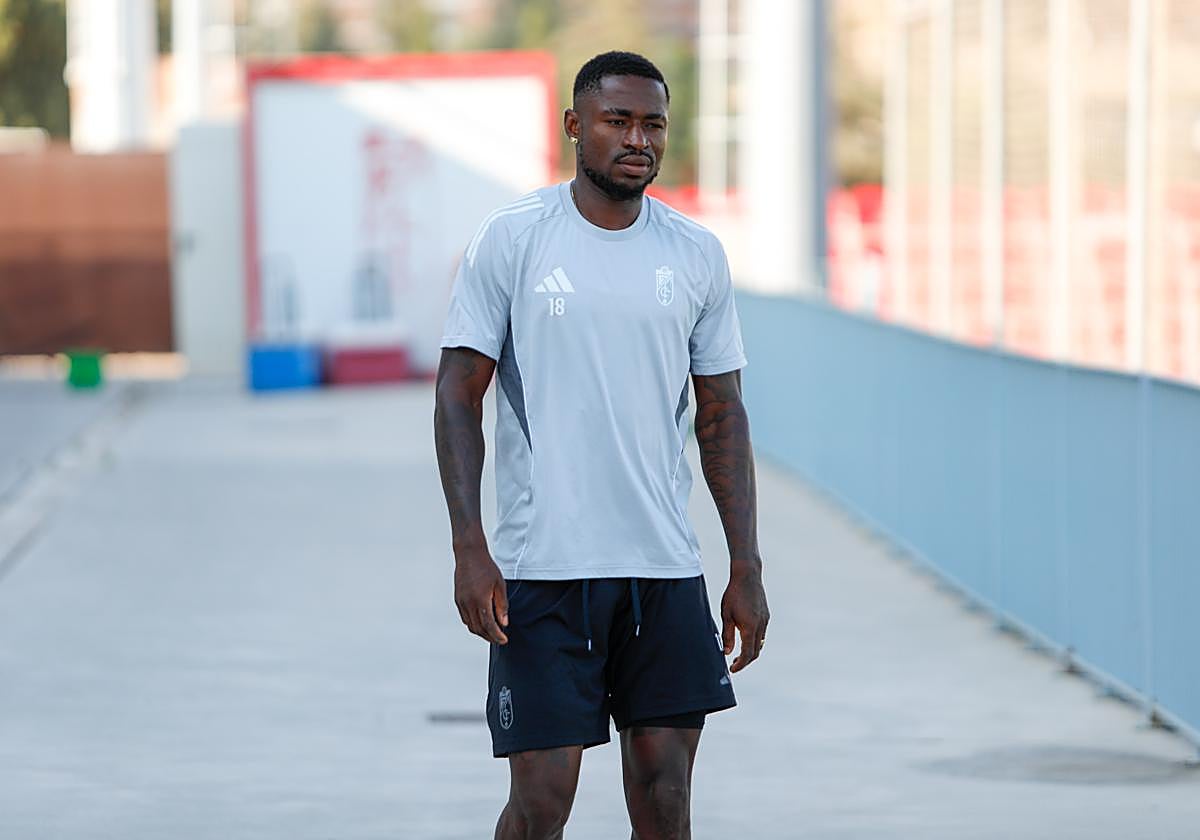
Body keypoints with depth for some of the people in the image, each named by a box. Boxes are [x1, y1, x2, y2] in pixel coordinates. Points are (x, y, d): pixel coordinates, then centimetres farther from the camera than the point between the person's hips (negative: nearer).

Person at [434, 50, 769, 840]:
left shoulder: (698, 256, 8)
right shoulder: (511, 241, -2)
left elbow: (722, 416, 12)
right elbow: (459, 395, -2)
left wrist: (747, 568, 7)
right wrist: (469, 550, -11)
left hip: (665, 568, 3)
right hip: (543, 567, -3)